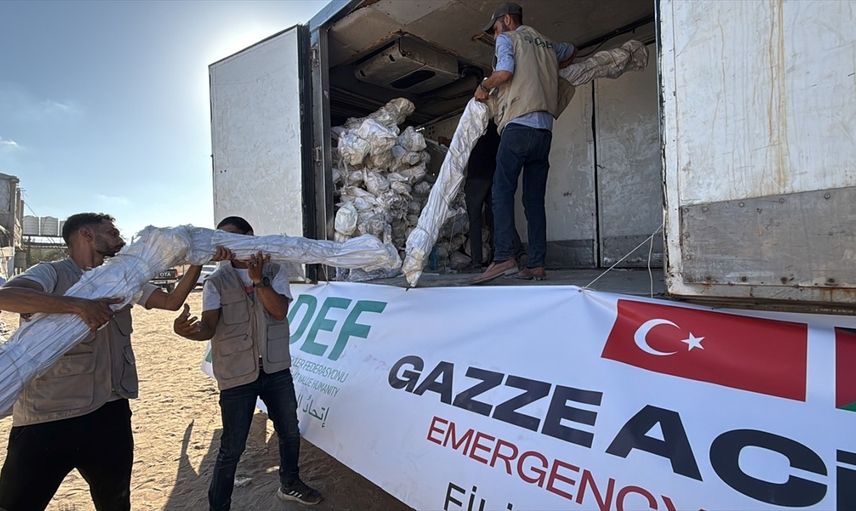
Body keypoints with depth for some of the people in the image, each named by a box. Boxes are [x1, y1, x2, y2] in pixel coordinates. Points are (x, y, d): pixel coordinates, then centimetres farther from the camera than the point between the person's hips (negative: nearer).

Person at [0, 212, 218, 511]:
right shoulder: (52, 273, -4)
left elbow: (172, 301, 7)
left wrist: (198, 261, 0)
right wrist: (78, 305, -32)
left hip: (111, 414, 6)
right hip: (46, 419, -5)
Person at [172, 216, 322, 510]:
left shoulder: (275, 272, 0)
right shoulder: (216, 282, -4)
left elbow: (279, 311, -13)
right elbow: (209, 327, -15)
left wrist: (258, 279, -22)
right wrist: (188, 331, -37)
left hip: (276, 370, 3)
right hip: (237, 376, -2)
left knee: (290, 433, 19)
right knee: (232, 448, 4)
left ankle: (290, 484, 43)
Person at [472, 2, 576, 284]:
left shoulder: (507, 38, 9)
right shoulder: (546, 44, 29)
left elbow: (505, 71, -10)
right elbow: (571, 50, 50)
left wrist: (483, 87, 6)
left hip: (519, 125, -6)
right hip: (545, 130, 7)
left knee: (502, 191, -11)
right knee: (535, 199, 3)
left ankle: (504, 257, -22)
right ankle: (537, 264, 0)